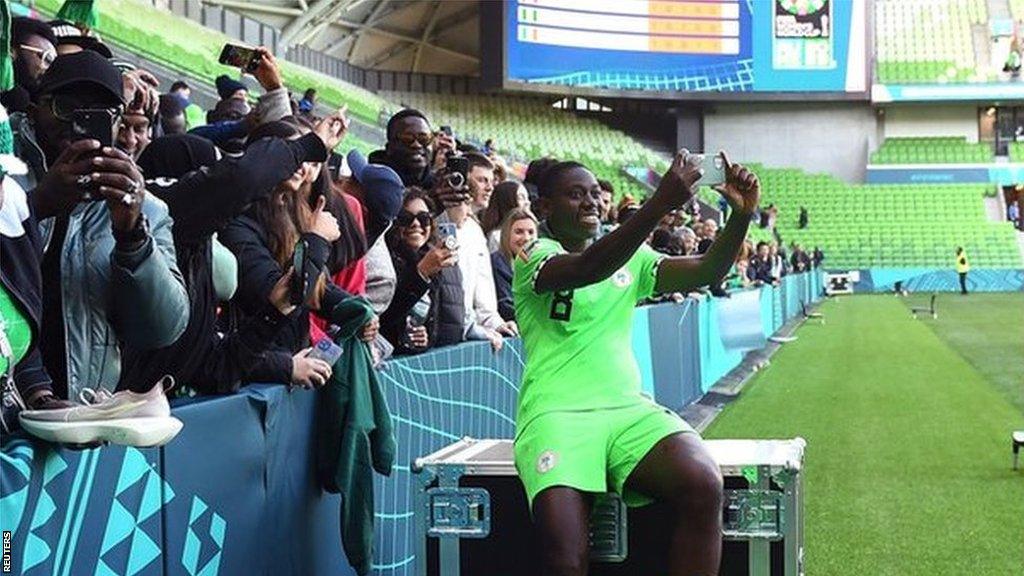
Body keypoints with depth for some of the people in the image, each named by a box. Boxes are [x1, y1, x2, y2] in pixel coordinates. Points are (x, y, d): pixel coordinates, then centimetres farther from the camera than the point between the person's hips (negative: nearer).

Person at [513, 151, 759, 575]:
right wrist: (659, 205, -29)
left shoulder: (631, 258, 20)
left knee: (703, 485, -28)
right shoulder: (535, 256, 3)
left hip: (627, 407, 4)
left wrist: (741, 215, -10)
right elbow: (589, 269, -19)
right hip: (557, 411, -4)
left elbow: (705, 273, 8)